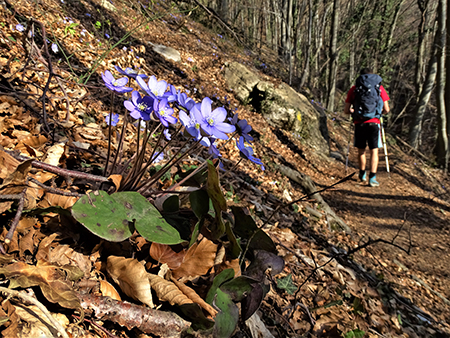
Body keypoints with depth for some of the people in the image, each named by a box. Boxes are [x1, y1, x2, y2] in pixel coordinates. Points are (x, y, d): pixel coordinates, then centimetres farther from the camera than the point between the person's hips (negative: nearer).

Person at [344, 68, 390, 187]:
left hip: (359, 123, 1)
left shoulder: (353, 89, 6)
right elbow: (386, 109, 5)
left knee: (361, 150, 15)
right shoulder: (379, 88, 7)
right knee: (374, 151, 5)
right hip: (374, 123, -1)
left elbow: (346, 110, 5)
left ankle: (362, 174, 32)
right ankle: (372, 178, -3)